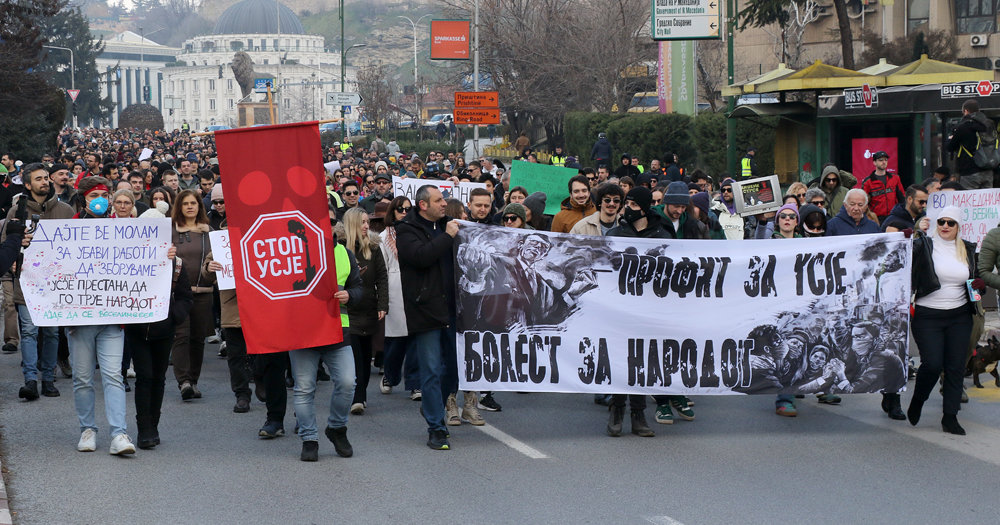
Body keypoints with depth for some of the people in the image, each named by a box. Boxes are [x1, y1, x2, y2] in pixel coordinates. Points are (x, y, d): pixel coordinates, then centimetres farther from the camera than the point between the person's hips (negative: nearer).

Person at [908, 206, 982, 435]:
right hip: (927, 316, -4)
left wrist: (980, 284, 0)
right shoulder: (923, 245, -3)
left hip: (960, 316, 4)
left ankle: (950, 417, 9)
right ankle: (917, 401, 17)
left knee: (956, 366, 1)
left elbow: (976, 276, 21)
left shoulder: (968, 250, 10)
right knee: (932, 364, -11)